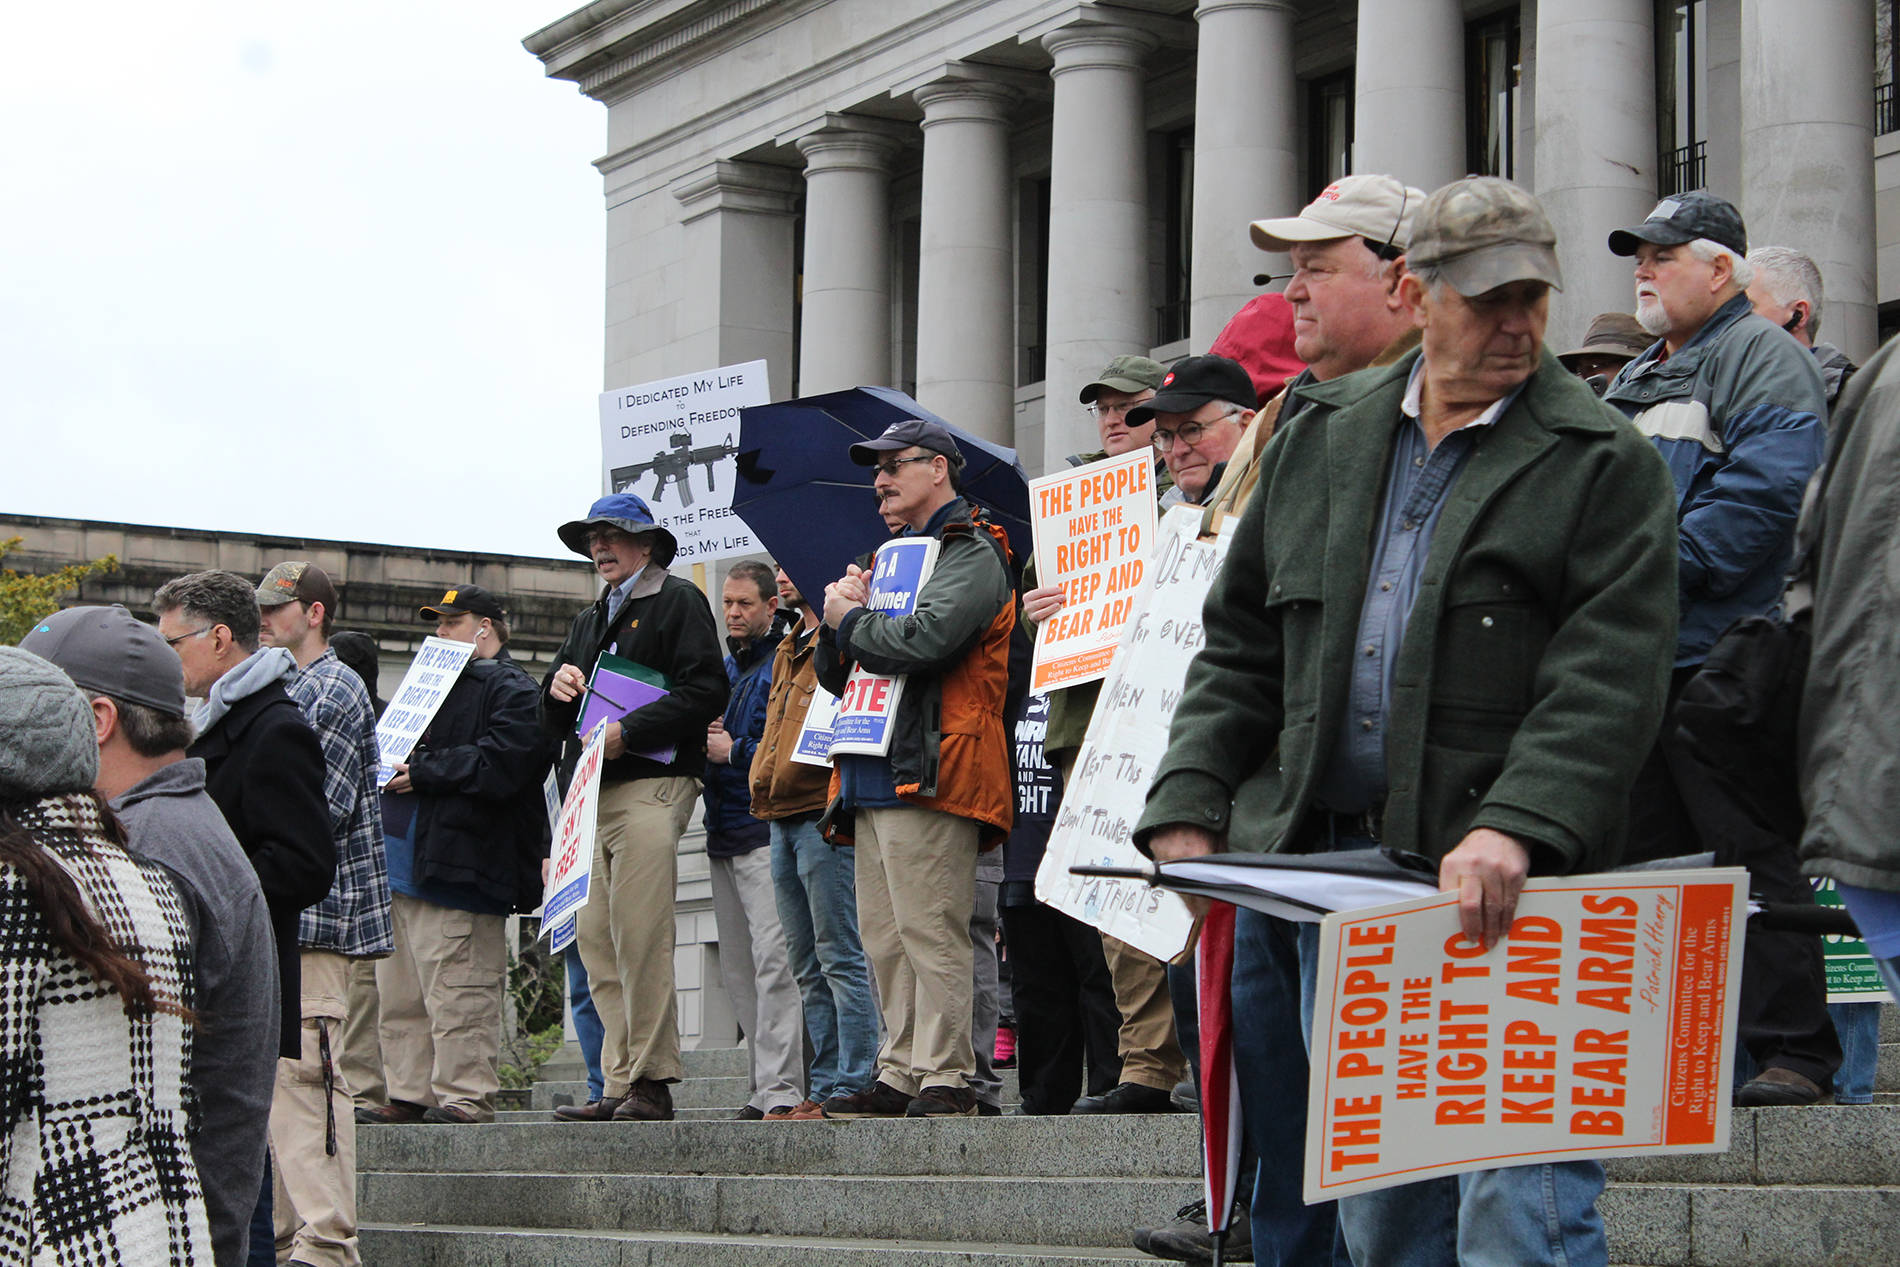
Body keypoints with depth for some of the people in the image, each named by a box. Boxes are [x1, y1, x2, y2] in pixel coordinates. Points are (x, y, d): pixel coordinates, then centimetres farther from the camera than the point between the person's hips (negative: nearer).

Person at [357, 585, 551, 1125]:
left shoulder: (513, 691, -3)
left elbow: (498, 767, -16)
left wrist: (421, 771, -13)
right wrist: (390, 766, 10)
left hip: (456, 865, -9)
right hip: (403, 858, 9)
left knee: (458, 992, -9)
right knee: (400, 994, 10)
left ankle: (465, 1096, -6)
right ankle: (410, 1095, 15)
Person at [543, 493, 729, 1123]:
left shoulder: (678, 601, 5)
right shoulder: (588, 620, 28)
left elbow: (706, 691, -8)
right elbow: (555, 721, 28)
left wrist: (628, 732, -16)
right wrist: (558, 690, 4)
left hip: (651, 786, -7)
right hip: (592, 795, 7)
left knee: (640, 940, -13)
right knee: (596, 943, 1)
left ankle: (650, 1083, -12)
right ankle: (619, 1087, 2)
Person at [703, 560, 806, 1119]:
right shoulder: (723, 669, 21)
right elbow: (701, 730, 27)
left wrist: (733, 751, -11)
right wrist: (704, 742, 4)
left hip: (766, 827, -9)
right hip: (724, 832, 9)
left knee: (773, 959, -14)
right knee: (738, 969, 8)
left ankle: (781, 1089, -18)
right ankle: (761, 1089, 11)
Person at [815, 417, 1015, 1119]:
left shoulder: (972, 555, -2)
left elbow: (924, 640, -22)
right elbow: (834, 673, 25)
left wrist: (850, 620, -4)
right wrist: (840, 617, 4)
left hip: (927, 770, -9)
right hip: (874, 773, 9)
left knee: (930, 930, -11)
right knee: (884, 935, 7)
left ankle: (946, 1078, -10)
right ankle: (900, 1075, 10)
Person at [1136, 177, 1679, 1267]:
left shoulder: (1603, 462, -1)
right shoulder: (1320, 441, 15)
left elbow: (1608, 681, -12)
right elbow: (1241, 647, 18)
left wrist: (1516, 829, -26)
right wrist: (1190, 806, 6)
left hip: (1508, 888, -5)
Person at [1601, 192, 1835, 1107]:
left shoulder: (1762, 359, -4)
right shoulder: (1634, 382, 24)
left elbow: (1763, 493, -17)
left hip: (1720, 654, -9)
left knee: (1751, 860, -7)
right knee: (1652, 856, 11)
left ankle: (1792, 1050, -3)